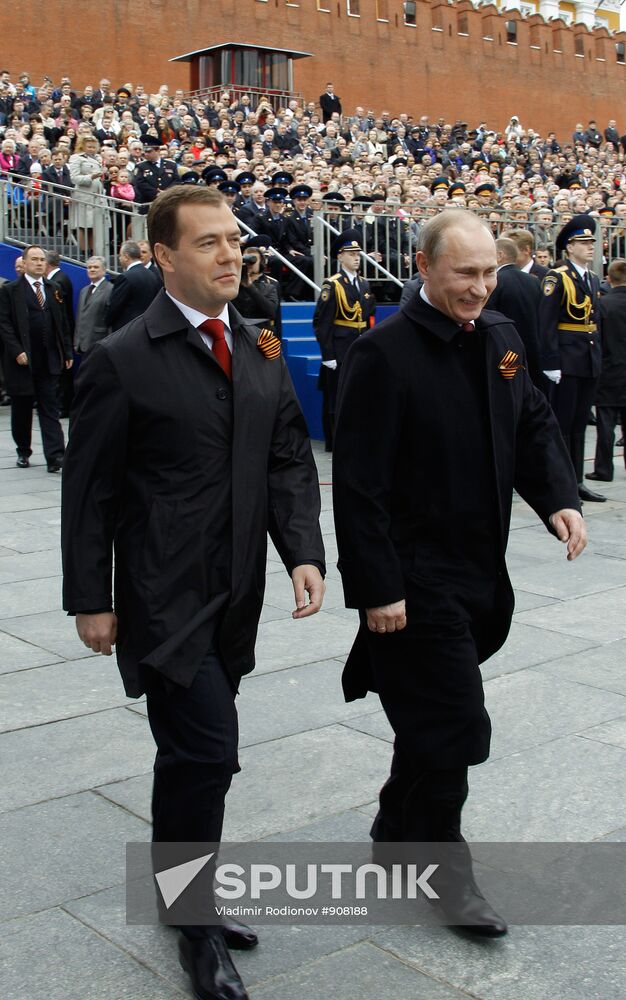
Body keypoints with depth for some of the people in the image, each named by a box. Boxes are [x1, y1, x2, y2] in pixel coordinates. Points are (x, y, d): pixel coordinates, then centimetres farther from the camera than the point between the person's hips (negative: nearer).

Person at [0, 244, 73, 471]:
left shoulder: (54, 289, 12)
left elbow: (63, 323, 14)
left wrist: (67, 352, 8)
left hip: (49, 361, 2)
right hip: (22, 360, -2)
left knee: (50, 410, -2)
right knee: (21, 410, 8)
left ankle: (55, 457, -7)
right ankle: (23, 452, 23)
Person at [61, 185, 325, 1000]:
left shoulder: (261, 352, 8)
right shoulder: (124, 360, -10)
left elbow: (291, 463, 7)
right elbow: (89, 490, -7)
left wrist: (304, 552, -6)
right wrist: (90, 599, -7)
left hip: (235, 597, 6)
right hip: (164, 597, -6)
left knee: (193, 751, 18)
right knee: (207, 751, -9)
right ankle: (197, 921, 12)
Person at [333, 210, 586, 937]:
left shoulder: (500, 337, 6)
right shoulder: (384, 353, -16)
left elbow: (533, 427, 15)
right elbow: (359, 482, -18)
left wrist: (559, 497, -4)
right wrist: (376, 588, -19)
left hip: (480, 572, 7)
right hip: (417, 578, -7)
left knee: (432, 722, 19)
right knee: (453, 727, -2)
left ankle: (397, 836, 39)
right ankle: (440, 862, 19)